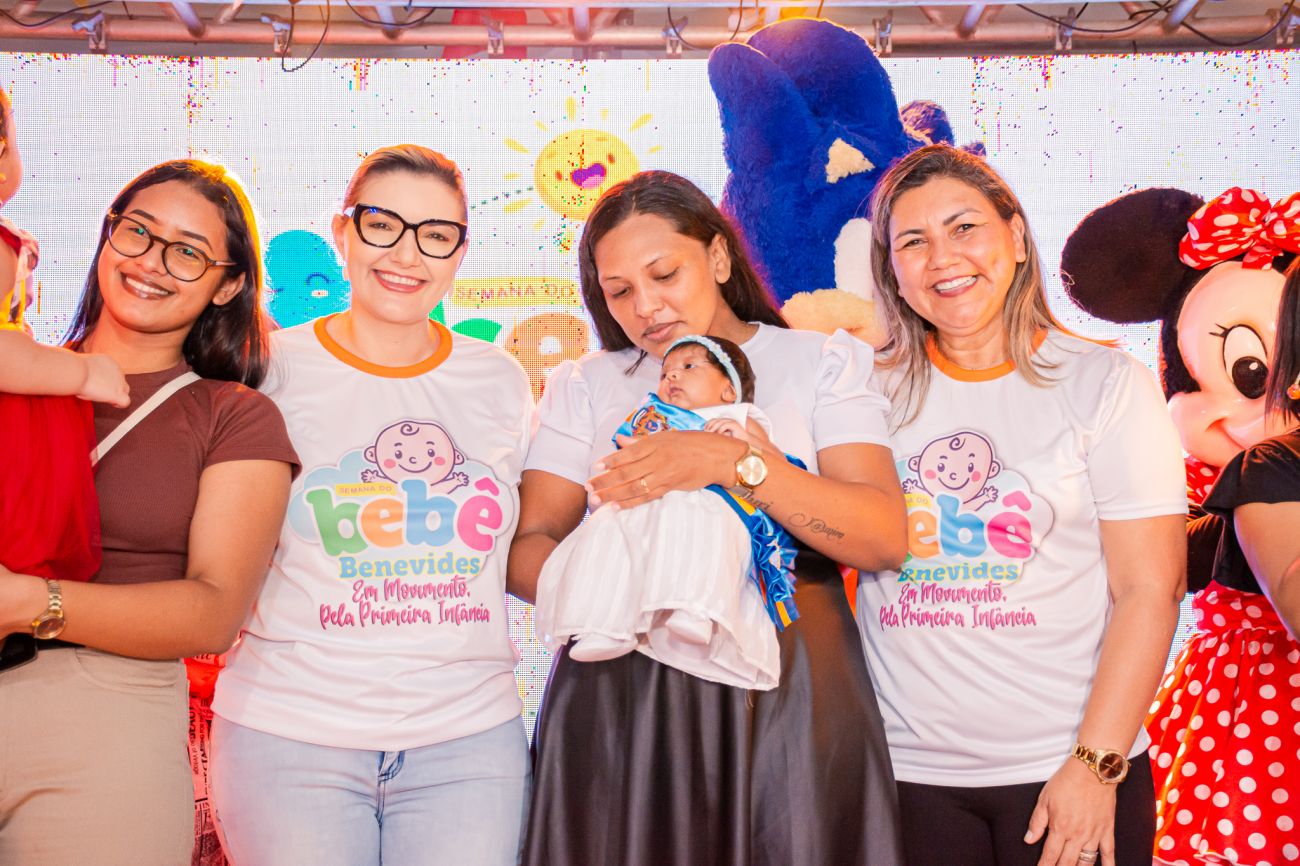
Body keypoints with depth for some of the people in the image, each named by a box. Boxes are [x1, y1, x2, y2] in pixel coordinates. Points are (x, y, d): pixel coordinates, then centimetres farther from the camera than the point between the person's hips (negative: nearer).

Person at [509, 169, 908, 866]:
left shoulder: (823, 362, 8)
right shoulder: (584, 386, 15)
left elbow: (884, 539, -6)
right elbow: (526, 547, 3)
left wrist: (736, 460, -17)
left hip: (790, 696, -1)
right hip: (620, 700, 2)